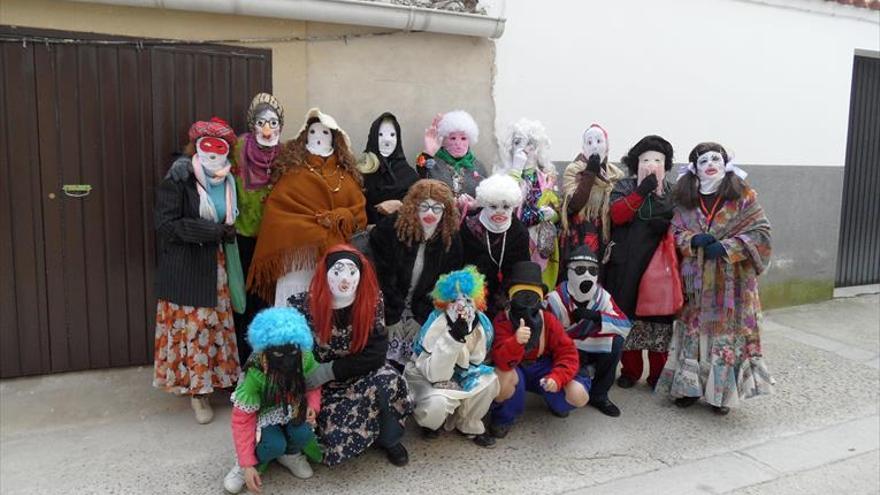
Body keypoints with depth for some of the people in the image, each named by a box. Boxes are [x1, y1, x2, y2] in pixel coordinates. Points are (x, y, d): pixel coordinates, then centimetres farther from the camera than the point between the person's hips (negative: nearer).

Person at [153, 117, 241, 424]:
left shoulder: (226, 181, 5)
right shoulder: (178, 180, -12)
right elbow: (166, 225, -18)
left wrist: (229, 231, 0)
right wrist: (212, 230, -21)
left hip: (216, 265, 5)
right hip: (185, 268, -5)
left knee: (216, 324, 10)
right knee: (191, 326, 0)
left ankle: (214, 379, 25)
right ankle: (196, 391, 12)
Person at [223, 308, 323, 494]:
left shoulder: (305, 359, -22)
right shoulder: (255, 374, -31)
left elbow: (313, 386, -1)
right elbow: (242, 420, -24)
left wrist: (312, 406, -23)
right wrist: (248, 464, -25)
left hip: (293, 410, 3)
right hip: (264, 414, -3)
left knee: (303, 434, -28)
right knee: (275, 445, -31)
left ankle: (290, 454, 9)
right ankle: (249, 463, 3)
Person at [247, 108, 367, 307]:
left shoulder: (346, 174, 12)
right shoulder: (293, 171, 5)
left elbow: (359, 211, 7)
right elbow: (277, 208, -4)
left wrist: (337, 218, -12)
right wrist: (315, 226, -9)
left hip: (337, 251, 2)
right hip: (301, 249, -2)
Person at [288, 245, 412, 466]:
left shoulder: (371, 302, -14)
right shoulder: (305, 306, -17)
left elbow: (377, 353, -15)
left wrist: (332, 370, -23)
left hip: (360, 376, 1)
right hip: (317, 384, -1)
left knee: (389, 380, -29)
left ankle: (388, 439, -3)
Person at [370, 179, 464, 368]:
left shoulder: (451, 239, -7)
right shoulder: (389, 228, -15)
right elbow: (382, 276, -12)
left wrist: (421, 317, -8)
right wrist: (392, 317, -13)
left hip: (424, 312, 2)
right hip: (390, 308, -1)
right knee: (391, 348, -18)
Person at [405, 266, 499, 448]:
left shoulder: (482, 323, -18)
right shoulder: (435, 325, -31)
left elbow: (476, 360, -5)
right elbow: (435, 374, -35)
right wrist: (453, 338, -44)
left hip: (457, 375, 5)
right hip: (423, 376, -4)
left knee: (489, 381, -20)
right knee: (437, 402, -34)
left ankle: (469, 426, 5)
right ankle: (430, 422, 5)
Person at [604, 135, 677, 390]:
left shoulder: (673, 192, 12)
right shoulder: (624, 186, 6)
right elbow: (616, 215, -11)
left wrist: (667, 226, -11)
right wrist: (641, 192, -19)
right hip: (627, 266, -1)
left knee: (660, 320, 3)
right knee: (628, 315, 4)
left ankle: (658, 374, 17)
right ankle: (630, 370, 19)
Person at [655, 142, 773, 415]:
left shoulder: (743, 196, -1)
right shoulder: (685, 199, 7)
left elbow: (759, 232, -5)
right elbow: (674, 233, 5)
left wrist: (726, 246, -17)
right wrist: (693, 240, -15)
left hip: (731, 282, -2)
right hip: (695, 281, 2)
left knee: (728, 332, 1)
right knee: (694, 331, 6)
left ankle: (722, 393, 12)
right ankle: (689, 386, 18)